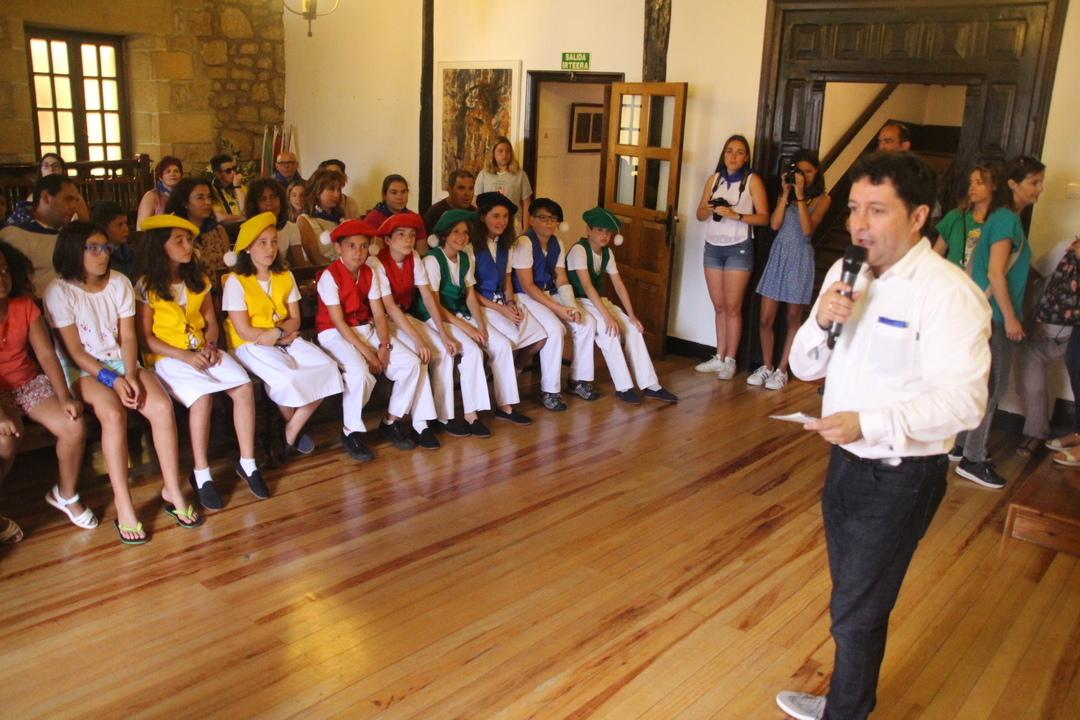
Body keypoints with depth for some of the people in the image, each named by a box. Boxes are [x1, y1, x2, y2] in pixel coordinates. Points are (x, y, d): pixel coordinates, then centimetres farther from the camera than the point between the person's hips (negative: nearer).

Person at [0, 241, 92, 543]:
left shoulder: (24, 306, 0)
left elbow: (46, 354, -4)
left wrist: (64, 397, -14)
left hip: (30, 383, 4)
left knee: (75, 427, -16)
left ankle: (66, 495, 10)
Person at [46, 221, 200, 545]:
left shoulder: (119, 283, 3)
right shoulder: (60, 292, -9)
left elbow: (128, 337, 1)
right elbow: (74, 352, -10)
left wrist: (131, 375, -14)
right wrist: (112, 380, -20)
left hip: (121, 362, 4)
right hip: (82, 370, -4)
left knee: (163, 407, -22)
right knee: (113, 414, -33)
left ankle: (173, 490, -10)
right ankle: (123, 507, -26)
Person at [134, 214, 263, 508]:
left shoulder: (198, 280, 13)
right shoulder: (145, 286, -4)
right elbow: (145, 337, -6)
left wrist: (210, 346, -6)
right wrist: (184, 355, -17)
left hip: (202, 350, 5)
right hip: (166, 357, -5)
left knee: (244, 388, -21)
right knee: (202, 396, -33)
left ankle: (247, 462, -11)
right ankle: (201, 474, -19)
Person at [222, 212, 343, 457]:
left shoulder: (285, 277, 9)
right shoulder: (236, 281, -8)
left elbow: (294, 319, 6)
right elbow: (244, 330, -12)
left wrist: (277, 333, -16)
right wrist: (285, 337, -9)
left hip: (286, 340, 6)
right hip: (250, 346, -6)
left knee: (327, 368, -17)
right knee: (287, 378, -32)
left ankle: (294, 429, -3)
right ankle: (290, 422, 3)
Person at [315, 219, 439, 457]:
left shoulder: (369, 274, 5)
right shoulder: (329, 276, -14)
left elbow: (379, 314, 2)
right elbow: (338, 322, -17)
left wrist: (384, 346, -14)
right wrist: (366, 352, -21)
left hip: (366, 330, 7)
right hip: (335, 335, -7)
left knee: (412, 363, -9)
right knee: (359, 372, -35)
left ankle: (391, 421, 5)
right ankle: (350, 431, -12)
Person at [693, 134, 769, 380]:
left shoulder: (752, 180, -3)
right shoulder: (714, 179, 10)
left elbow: (763, 217, -9)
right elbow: (700, 214, 12)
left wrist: (735, 215, -21)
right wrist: (709, 210, -10)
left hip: (738, 248, -4)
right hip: (712, 247, 5)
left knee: (732, 307, -3)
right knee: (719, 306, 9)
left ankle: (730, 361, 5)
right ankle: (719, 357, 16)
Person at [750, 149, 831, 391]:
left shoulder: (821, 199, 0)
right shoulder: (785, 193, 11)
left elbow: (807, 229, -15)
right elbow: (775, 224, -5)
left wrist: (800, 196, -15)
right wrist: (786, 193, -7)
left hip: (800, 258, -3)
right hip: (778, 255, 3)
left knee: (793, 319, 5)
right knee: (765, 319, 1)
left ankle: (782, 370, 12)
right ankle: (766, 367, 15)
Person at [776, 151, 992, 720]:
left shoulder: (948, 293, -20)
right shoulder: (845, 273, 5)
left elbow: (963, 401, -26)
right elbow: (805, 368, 6)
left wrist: (870, 423, -37)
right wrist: (821, 322, -15)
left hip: (900, 478, -7)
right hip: (846, 461, 7)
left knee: (856, 613, 6)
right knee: (855, 602, 24)